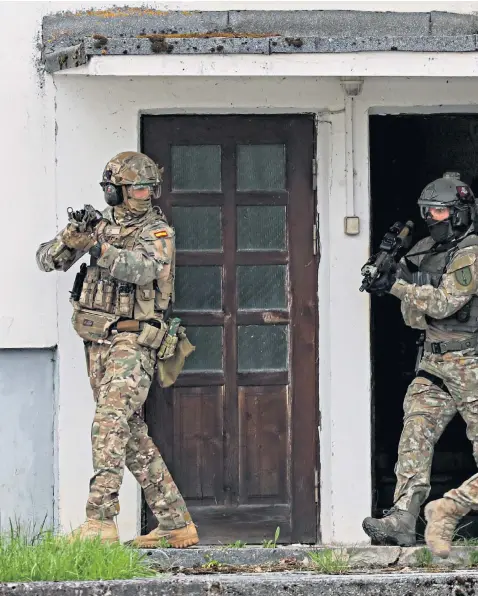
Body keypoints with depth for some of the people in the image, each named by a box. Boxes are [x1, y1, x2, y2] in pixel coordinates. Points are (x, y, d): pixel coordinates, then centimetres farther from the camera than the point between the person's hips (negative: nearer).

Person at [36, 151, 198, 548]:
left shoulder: (158, 231, -3)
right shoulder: (100, 224, 13)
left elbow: (144, 268, -24)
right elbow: (47, 261, 10)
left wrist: (99, 248, -34)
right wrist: (70, 239, -11)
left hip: (132, 341, -7)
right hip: (98, 341, 7)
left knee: (111, 422, -21)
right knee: (134, 435, 9)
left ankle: (100, 521, -26)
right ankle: (176, 524, 15)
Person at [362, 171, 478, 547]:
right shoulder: (426, 250, 13)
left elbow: (443, 303, -20)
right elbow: (415, 315, 13)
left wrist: (397, 285, -18)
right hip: (433, 363, 7)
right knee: (416, 435, -5)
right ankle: (402, 521, -12)